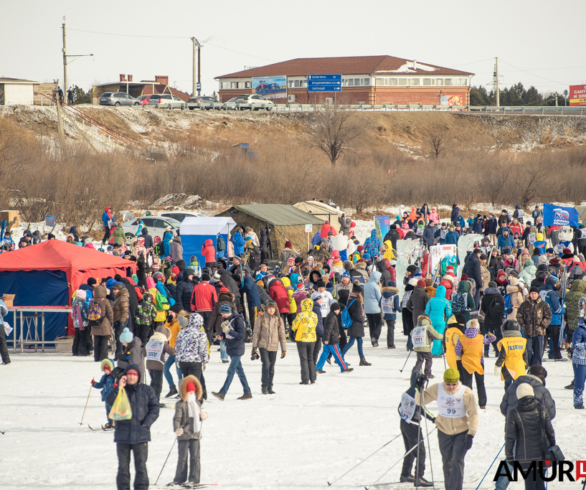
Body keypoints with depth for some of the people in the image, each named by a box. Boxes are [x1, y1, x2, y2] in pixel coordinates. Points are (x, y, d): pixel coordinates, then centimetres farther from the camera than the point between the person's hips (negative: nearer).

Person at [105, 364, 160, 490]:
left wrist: (147, 423, -7)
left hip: (141, 434, -1)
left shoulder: (146, 390, 4)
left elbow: (155, 407, 4)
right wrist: (119, 388, -22)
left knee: (141, 465, -2)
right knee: (123, 465, 6)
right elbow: (109, 401, -10)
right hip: (123, 434, 1)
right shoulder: (119, 390, 5)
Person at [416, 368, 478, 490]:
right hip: (444, 431, 3)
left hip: (462, 432, -3)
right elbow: (420, 401, -7)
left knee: (457, 462, -15)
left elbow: (473, 415, -17)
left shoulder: (466, 393, -20)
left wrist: (471, 435, -25)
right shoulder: (437, 389, -13)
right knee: (447, 463, 16)